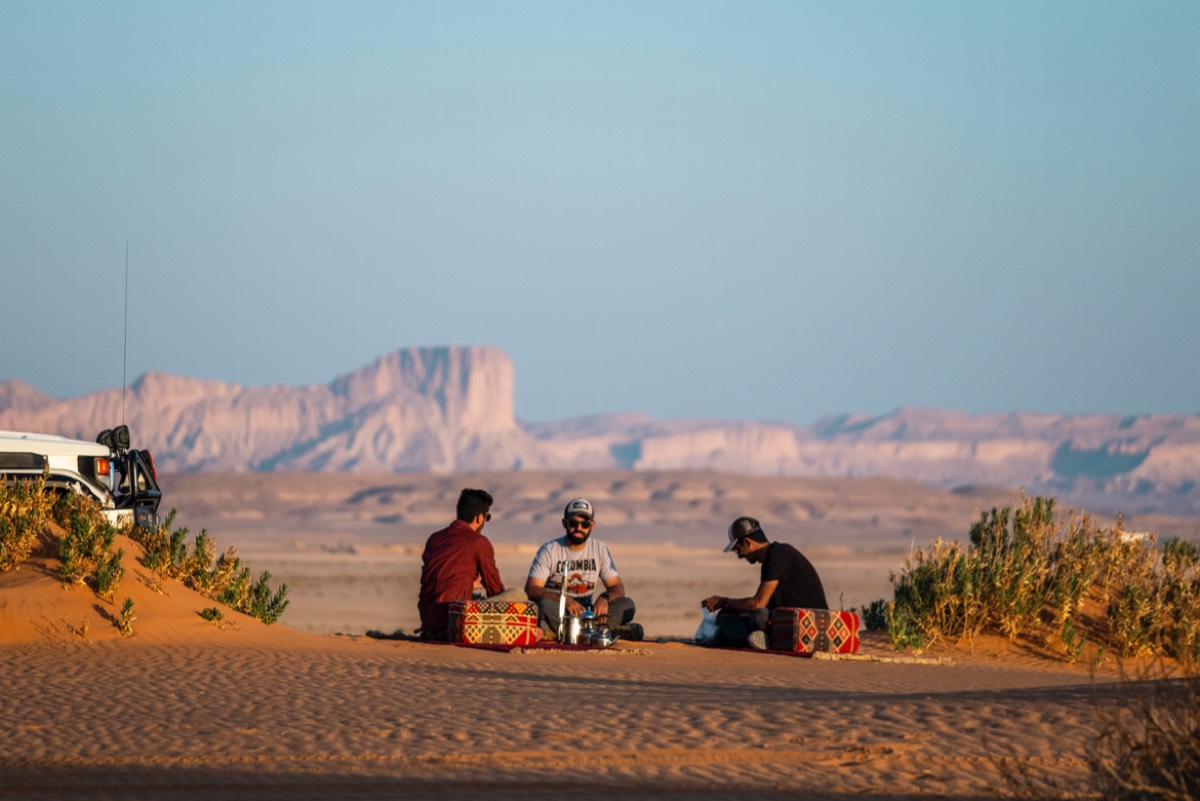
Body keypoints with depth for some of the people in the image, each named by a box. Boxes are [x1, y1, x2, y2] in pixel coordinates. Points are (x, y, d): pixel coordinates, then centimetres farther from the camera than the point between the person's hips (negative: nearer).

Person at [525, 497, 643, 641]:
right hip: (558, 613, -3)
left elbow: (617, 588, 5)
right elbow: (531, 590, -13)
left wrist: (605, 598, -21)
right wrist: (564, 599, -29)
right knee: (545, 604, -38)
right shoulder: (550, 550, -2)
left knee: (627, 605, -18)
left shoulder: (600, 549, 8)